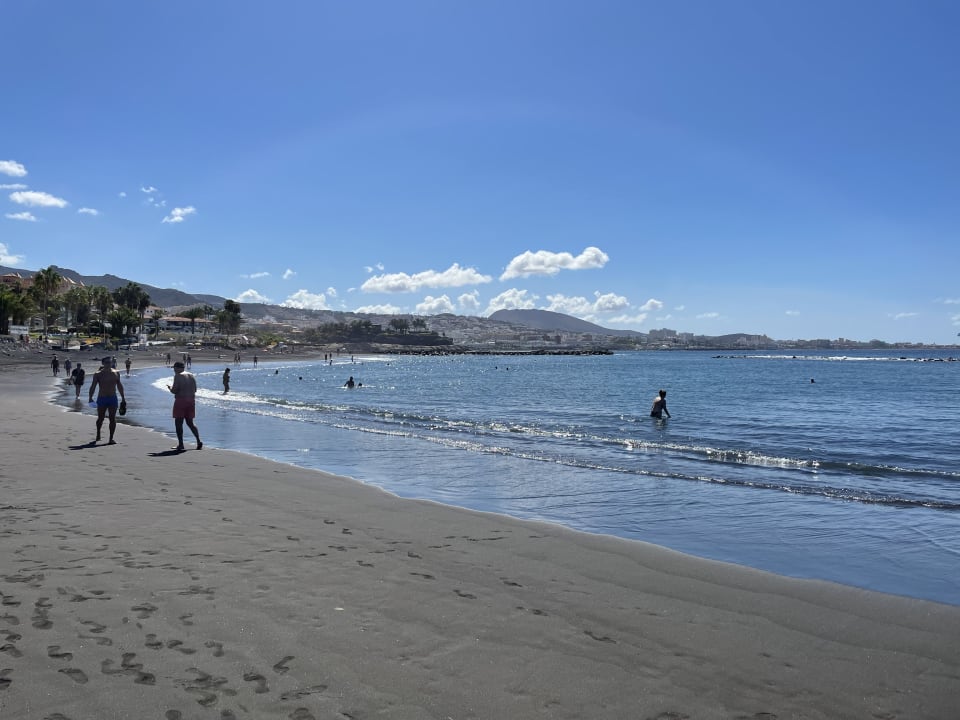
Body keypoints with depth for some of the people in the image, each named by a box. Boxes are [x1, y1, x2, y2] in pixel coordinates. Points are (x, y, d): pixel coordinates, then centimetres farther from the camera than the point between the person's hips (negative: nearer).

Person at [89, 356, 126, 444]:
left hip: (113, 399, 2)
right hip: (102, 399, -1)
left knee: (112, 419, -6)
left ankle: (111, 438, -3)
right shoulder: (98, 374, -3)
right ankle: (98, 433, 35)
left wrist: (123, 398, 14)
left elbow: (119, 386, 14)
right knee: (100, 418, 9)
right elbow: (93, 386, -9)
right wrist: (90, 397, -21)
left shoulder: (116, 373, 6)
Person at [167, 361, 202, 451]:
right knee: (190, 423, 14)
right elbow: (195, 390, 14)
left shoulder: (178, 376, -10)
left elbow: (174, 390, -15)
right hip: (191, 401, 7)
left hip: (181, 401, -7)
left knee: (178, 423, 2)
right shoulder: (191, 375, 11)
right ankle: (199, 441, 2)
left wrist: (170, 388, 6)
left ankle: (181, 445, 0)